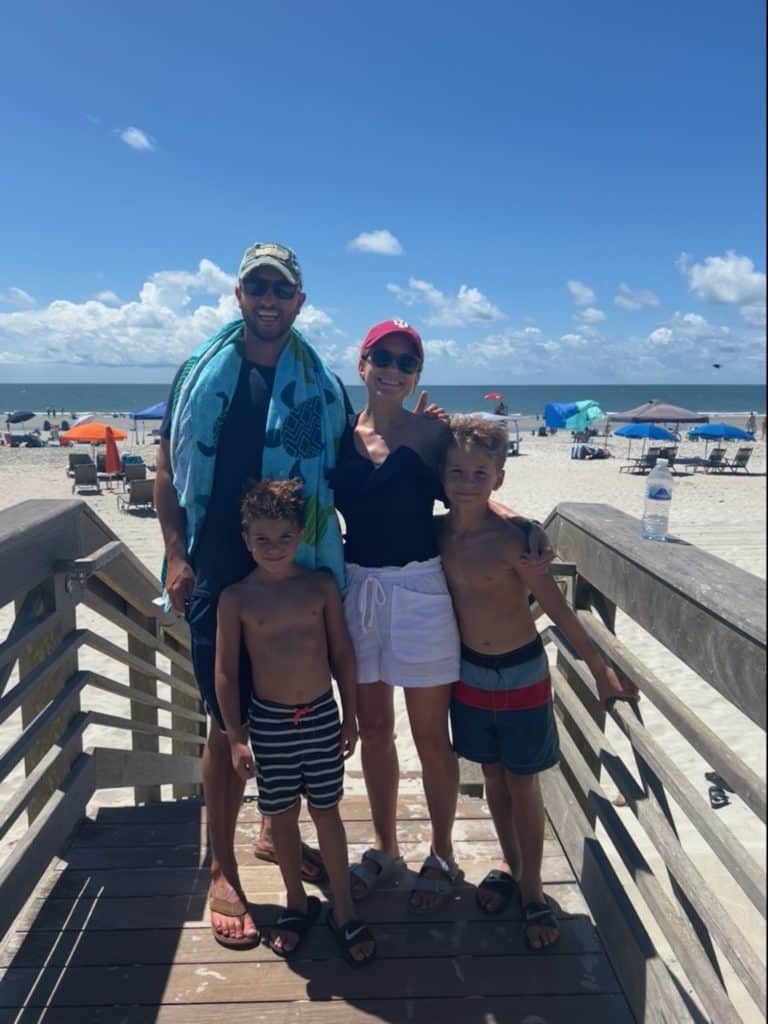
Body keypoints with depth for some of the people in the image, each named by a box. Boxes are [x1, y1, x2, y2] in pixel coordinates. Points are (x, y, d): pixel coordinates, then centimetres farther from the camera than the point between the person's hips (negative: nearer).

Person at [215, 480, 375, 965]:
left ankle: (344, 912, 28)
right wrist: (236, 737, -6)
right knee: (282, 815, 15)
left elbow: (343, 653, 1)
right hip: (269, 721, 0)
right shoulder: (236, 597, -9)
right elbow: (227, 671, -5)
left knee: (327, 812, 12)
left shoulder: (322, 585, -6)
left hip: (322, 716, 1)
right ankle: (297, 903, 37)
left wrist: (350, 716, 3)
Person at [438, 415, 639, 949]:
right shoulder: (440, 532, -9)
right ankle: (509, 864, 41)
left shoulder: (511, 538, -23)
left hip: (521, 674, -4)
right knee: (494, 775, 19)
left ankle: (532, 890, 28)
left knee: (522, 783, 9)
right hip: (471, 672, 4)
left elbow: (557, 607, -18)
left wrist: (601, 671, -13)